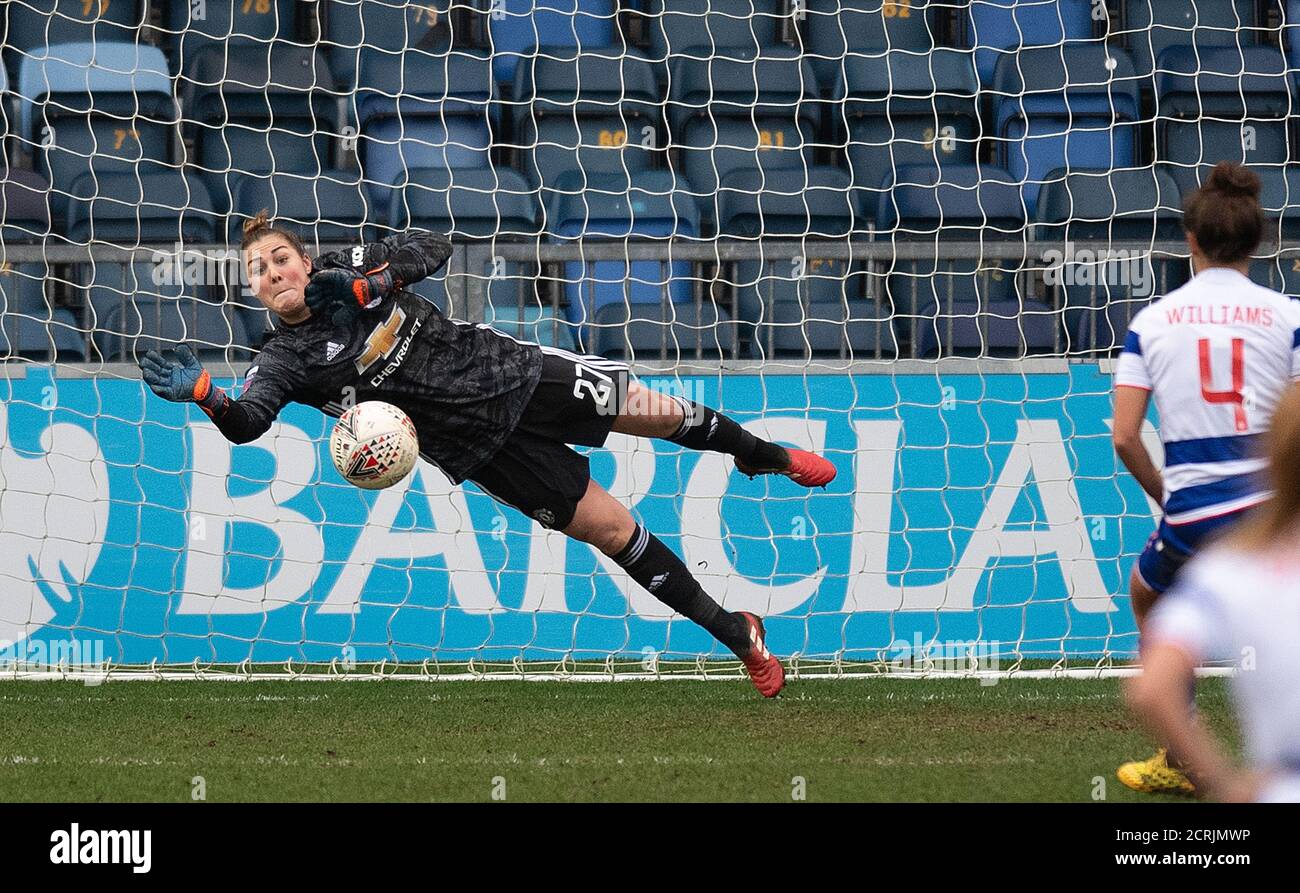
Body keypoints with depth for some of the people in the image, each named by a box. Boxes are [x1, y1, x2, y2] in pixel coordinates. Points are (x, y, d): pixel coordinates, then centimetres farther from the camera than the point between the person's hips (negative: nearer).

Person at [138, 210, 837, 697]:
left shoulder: (348, 268, -2)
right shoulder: (285, 360, -9)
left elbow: (431, 248, -9)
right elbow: (249, 421, -24)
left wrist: (369, 281, -23)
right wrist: (203, 394, -44)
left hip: (513, 371, 2)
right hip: (483, 445, -2)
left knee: (651, 412, 10)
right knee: (613, 529, -3)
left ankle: (763, 455, 43)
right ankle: (738, 634, 11)